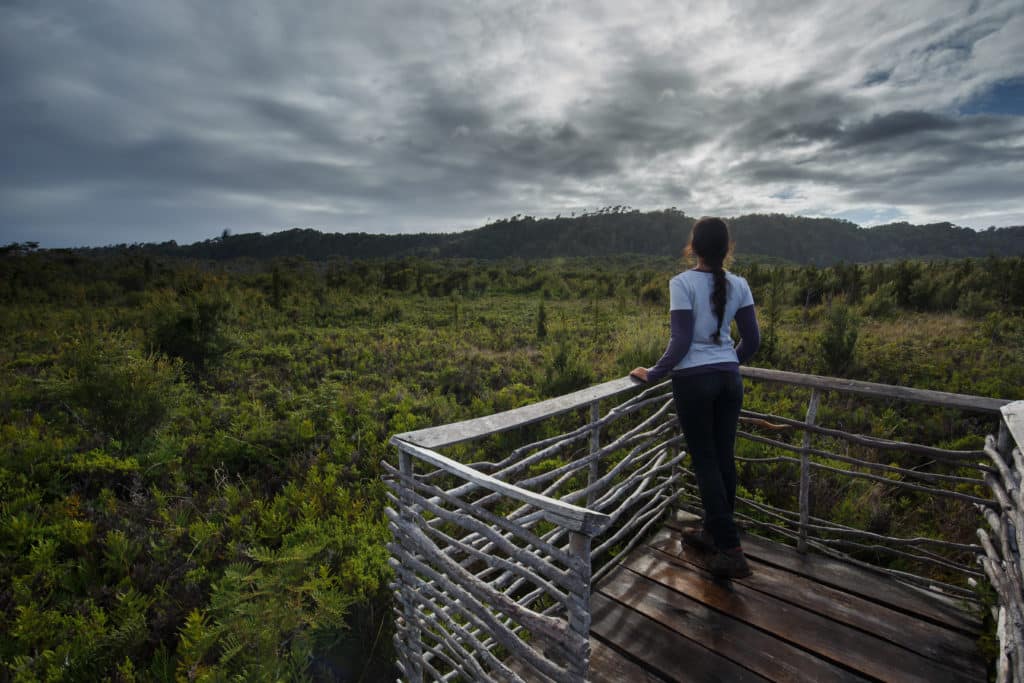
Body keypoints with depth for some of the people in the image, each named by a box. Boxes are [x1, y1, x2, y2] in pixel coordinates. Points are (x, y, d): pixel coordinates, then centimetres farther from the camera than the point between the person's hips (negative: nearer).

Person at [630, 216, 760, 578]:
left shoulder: (682, 283, -11)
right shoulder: (739, 285, 4)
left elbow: (681, 341, -15)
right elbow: (752, 340, 8)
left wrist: (653, 373, -5)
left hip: (694, 380, -5)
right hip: (729, 379, 5)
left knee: (705, 461, 5)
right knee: (724, 458, 14)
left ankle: (730, 550, 9)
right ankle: (714, 532, 32)